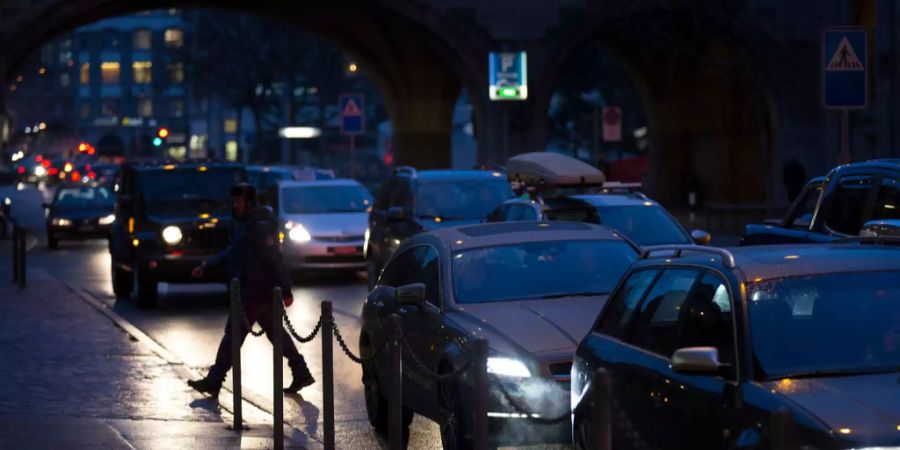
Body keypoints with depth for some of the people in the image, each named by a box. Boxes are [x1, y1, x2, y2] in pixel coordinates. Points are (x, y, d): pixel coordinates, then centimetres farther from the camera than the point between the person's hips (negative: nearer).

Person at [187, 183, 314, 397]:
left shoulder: (259, 227, -17)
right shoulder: (244, 223, 15)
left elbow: (274, 259, -21)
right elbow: (232, 252, 26)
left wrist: (286, 290, -23)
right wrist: (206, 266, 22)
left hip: (255, 291, -10)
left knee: (234, 333, -7)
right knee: (275, 332, 14)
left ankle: (213, 382, -4)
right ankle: (301, 374, 19)